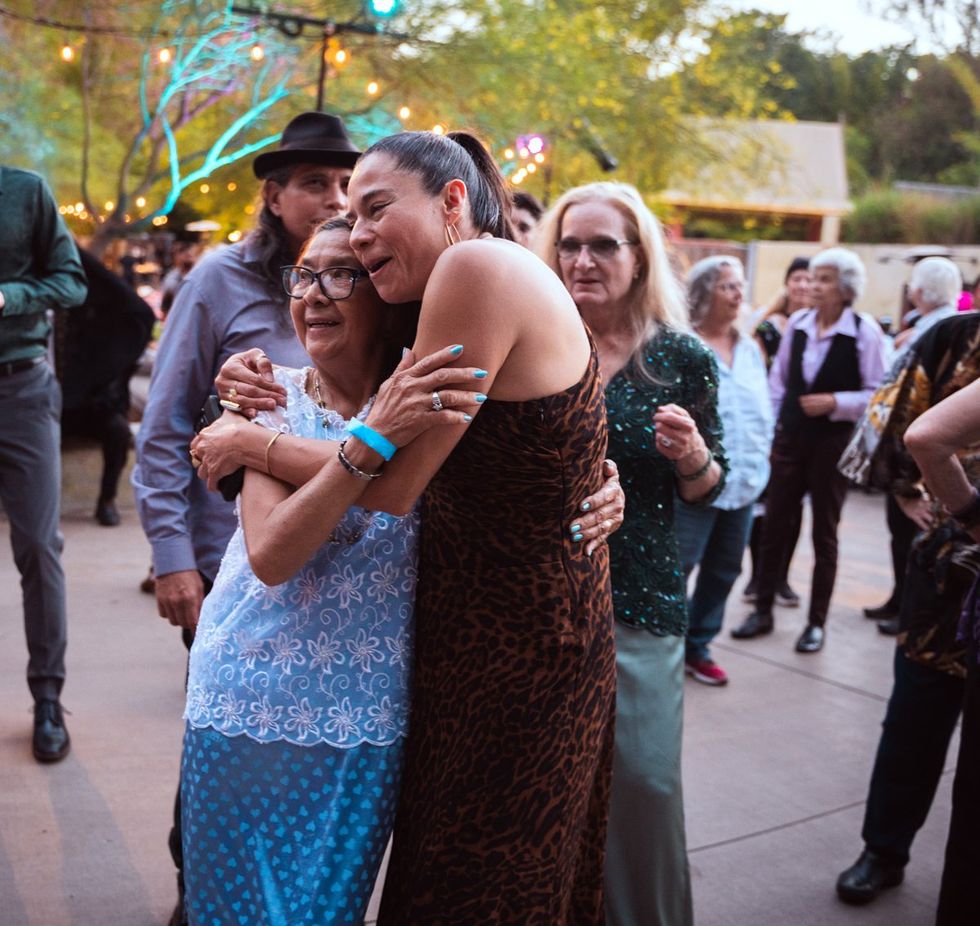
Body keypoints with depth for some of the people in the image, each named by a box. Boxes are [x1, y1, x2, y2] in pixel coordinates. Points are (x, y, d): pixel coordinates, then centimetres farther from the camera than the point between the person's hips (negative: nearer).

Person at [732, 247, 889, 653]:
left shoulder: (865, 332, -10)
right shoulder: (797, 323, 2)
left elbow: (877, 394, -9)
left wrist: (834, 402, -20)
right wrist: (769, 425, 8)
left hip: (833, 441, -4)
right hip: (790, 437, 4)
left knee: (824, 531, 7)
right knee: (774, 523, 7)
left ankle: (817, 622, 18)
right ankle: (763, 610, 21)